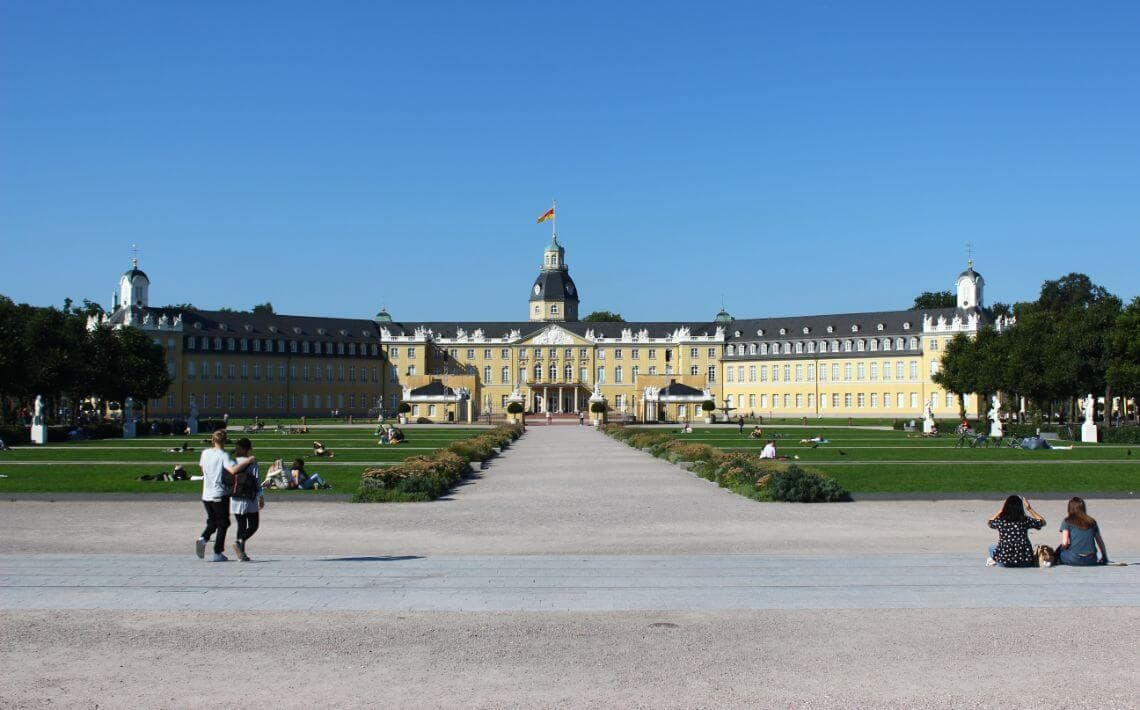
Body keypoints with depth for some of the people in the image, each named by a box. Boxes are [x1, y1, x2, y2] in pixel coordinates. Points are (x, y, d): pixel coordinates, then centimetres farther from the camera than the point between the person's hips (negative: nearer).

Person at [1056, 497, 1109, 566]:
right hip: (1091, 561, 4)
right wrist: (1105, 558, 30)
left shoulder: (1067, 521, 1)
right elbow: (1100, 542, 18)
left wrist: (1062, 548, 14)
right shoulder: (1092, 522, 12)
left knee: (1059, 550, 24)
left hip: (1074, 559, -4)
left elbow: (1065, 543, -8)